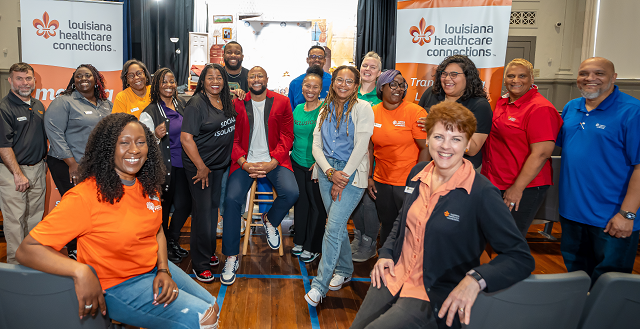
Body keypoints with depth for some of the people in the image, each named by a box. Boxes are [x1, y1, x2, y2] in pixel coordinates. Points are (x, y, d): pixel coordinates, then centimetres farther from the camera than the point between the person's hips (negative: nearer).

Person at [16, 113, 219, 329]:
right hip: (117, 287, -7)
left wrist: (164, 270, -5)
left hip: (154, 269, 7)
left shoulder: (147, 186, -2)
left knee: (212, 307, 14)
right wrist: (80, 271, -40)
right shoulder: (85, 196, -25)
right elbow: (27, 250, -25)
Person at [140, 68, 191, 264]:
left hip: (183, 165, 5)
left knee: (185, 204, 5)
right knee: (163, 206, 3)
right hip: (164, 167, -5)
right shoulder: (150, 112, -7)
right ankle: (163, 248, 25)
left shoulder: (182, 105, 9)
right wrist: (156, 136, -25)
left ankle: (172, 241, 30)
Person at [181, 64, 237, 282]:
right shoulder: (197, 104, -15)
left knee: (214, 207, 16)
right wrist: (201, 167, -18)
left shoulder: (226, 101, 6)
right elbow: (186, 138, -20)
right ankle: (200, 264, 10)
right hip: (199, 165, -7)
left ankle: (209, 251, 32)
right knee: (203, 211, -3)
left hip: (220, 164, 7)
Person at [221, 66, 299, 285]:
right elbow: (233, 139, 5)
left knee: (291, 193, -25)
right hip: (245, 162, 0)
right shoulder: (237, 104, 7)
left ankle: (269, 221, 11)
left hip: (274, 161, 0)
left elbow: (287, 137, 2)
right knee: (232, 199, -20)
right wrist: (244, 164, -11)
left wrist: (271, 163, -11)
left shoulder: (282, 102, 6)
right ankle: (232, 258, -5)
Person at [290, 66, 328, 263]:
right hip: (297, 164, 5)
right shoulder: (297, 109, 7)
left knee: (316, 205, 5)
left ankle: (313, 248, 19)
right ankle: (300, 241, 31)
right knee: (300, 202, 15)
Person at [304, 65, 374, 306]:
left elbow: (360, 147, -10)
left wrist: (342, 180, -12)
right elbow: (316, 146, 6)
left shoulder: (363, 108, -4)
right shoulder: (325, 110, 11)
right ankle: (344, 270, 30)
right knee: (337, 225, 11)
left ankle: (319, 285, -4)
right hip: (326, 171, 5)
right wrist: (330, 173, -11)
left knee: (333, 227, -11)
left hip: (351, 173, -5)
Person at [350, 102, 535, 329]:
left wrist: (476, 279, -31)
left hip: (436, 297, -6)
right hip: (393, 278, 6)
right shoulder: (418, 173, 4)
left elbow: (521, 258, -15)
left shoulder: (482, 194, -16)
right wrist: (386, 254, 5)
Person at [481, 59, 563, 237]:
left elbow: (541, 153, -20)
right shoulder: (502, 103, 11)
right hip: (495, 183, 8)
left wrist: (517, 188, -20)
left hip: (524, 188, -7)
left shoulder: (540, 108, -14)